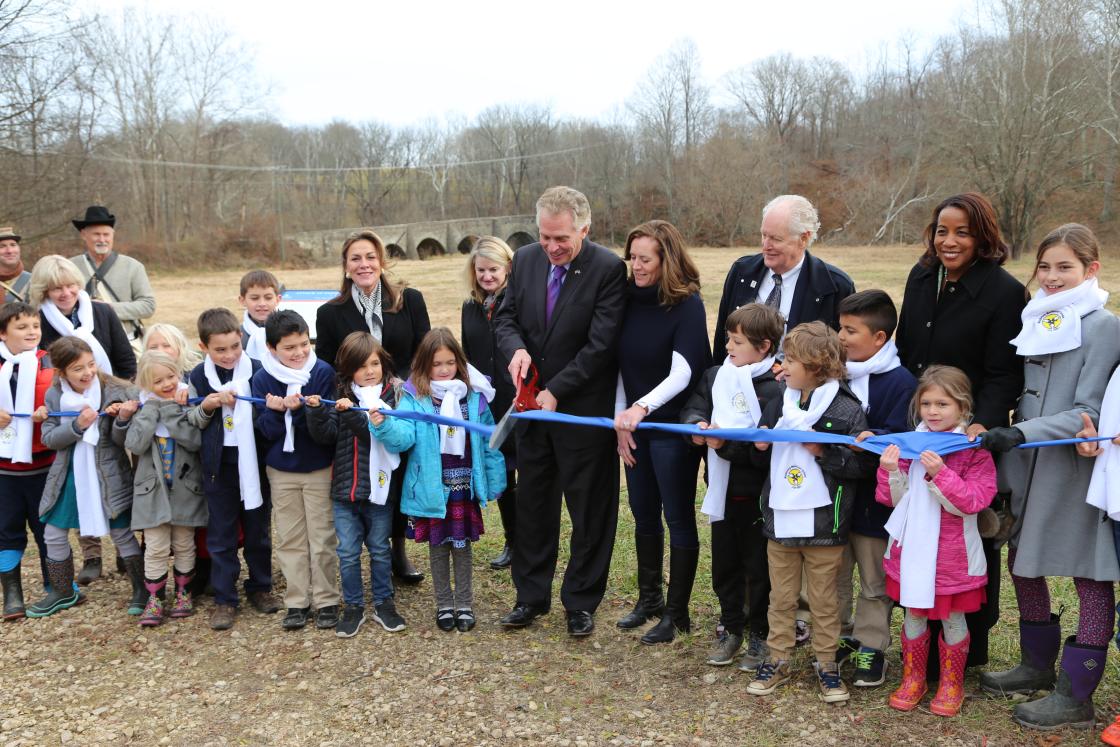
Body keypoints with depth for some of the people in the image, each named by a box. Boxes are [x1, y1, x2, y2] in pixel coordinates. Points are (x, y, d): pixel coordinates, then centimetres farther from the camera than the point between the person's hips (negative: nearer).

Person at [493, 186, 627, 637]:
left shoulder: (608, 269, -15)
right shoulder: (525, 260, 1)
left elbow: (601, 344, -18)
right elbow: (506, 317, 8)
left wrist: (556, 390, -19)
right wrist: (517, 348, -14)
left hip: (584, 411, -5)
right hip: (532, 405, 5)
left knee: (589, 512, 8)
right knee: (533, 506, 16)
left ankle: (581, 602, 24)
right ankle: (531, 596, 31)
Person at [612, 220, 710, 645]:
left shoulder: (688, 305, -14)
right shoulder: (629, 300, 3)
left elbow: (682, 374, -22)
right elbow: (621, 365, 6)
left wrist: (641, 407, -35)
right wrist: (621, 420, 1)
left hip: (673, 426, -6)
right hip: (634, 426, 6)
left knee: (678, 518, 4)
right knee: (643, 515, 16)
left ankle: (676, 613, 15)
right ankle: (648, 599, 31)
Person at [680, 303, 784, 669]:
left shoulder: (775, 388, -17)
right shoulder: (716, 376, 5)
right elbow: (693, 406, -1)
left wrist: (727, 444, -29)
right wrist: (697, 424, -22)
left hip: (757, 496, -6)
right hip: (722, 490, 6)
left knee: (758, 566, 9)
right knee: (724, 563, 17)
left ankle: (761, 634, 25)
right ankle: (731, 627, 33)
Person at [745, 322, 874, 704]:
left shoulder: (847, 410, -12)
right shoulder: (778, 405, 6)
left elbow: (861, 464, -14)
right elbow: (764, 455, 19)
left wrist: (823, 451, -23)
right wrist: (761, 446, -2)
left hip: (823, 525, -5)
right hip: (780, 521, 5)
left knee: (823, 601, 11)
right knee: (781, 597, 16)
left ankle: (826, 664, 25)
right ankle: (778, 659, 28)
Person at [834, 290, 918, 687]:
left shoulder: (900, 382, -13)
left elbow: (900, 439, -18)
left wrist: (873, 439, -33)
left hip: (873, 500, -5)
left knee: (874, 581, 10)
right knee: (834, 575, 16)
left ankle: (871, 648, 24)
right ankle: (840, 636, 33)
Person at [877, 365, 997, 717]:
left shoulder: (973, 450, -10)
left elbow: (971, 502, -18)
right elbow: (898, 500, 2)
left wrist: (939, 474, -30)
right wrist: (891, 472, -17)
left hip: (952, 553, -3)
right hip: (912, 548, 4)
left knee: (952, 620, 11)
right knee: (914, 616, 15)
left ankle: (951, 684, 29)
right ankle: (913, 679, 31)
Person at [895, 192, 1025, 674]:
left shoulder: (1004, 292, -12)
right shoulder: (921, 278, 7)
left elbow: (1003, 375, -15)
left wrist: (984, 424, -30)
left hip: (970, 439, -5)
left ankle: (968, 648, 23)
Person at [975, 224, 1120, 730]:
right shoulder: (1037, 321, 9)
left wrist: (1022, 432, -24)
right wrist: (1009, 442, 10)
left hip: (1076, 473, -7)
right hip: (1029, 467, 7)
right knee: (1022, 565, 16)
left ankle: (1075, 695, 14)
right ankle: (1037, 666, 35)